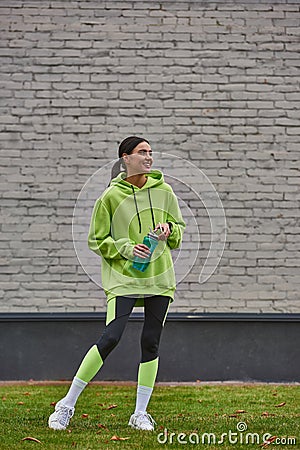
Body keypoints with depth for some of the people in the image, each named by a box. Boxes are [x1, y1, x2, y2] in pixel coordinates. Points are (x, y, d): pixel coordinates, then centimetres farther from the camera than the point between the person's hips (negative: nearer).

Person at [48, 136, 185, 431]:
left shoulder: (163, 191, 7)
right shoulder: (111, 197, -3)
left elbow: (179, 228, 18)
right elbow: (96, 240, 2)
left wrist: (169, 229, -4)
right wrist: (125, 248, -13)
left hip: (159, 277, 4)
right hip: (123, 279, -4)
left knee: (151, 343, 2)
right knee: (110, 338, -15)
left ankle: (140, 414, 12)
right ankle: (67, 405, -5)